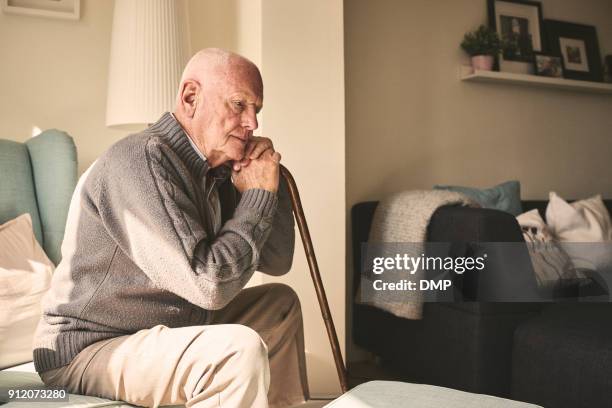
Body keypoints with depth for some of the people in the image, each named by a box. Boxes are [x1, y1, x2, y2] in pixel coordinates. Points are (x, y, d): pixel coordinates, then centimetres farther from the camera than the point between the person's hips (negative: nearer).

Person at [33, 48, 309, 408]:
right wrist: (259, 196, -17)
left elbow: (278, 262, 6)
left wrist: (270, 181, -8)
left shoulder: (219, 170, 3)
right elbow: (210, 285, -29)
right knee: (240, 350, -30)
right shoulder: (142, 160, -22)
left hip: (166, 330, 9)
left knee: (282, 303, 16)